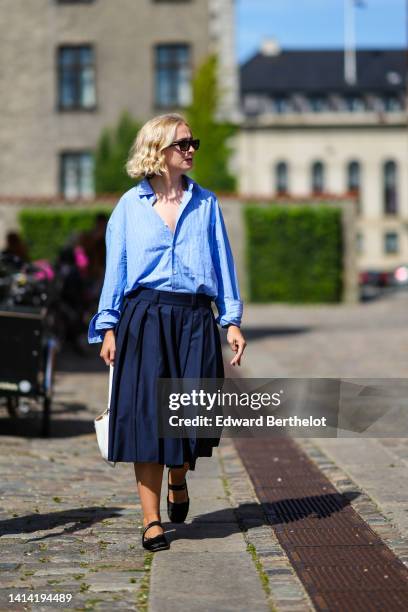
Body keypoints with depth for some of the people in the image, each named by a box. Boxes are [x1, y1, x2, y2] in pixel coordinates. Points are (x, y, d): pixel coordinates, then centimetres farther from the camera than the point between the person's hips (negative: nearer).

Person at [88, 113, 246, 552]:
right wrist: (108, 328, 1)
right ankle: (151, 519, 5)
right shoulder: (131, 205, 6)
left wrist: (232, 320, 3)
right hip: (145, 318, -1)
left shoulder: (205, 203, 10)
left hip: (195, 320, 1)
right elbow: (115, 268, 7)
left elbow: (223, 264, 10)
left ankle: (178, 480, 30)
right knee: (147, 415, -3)